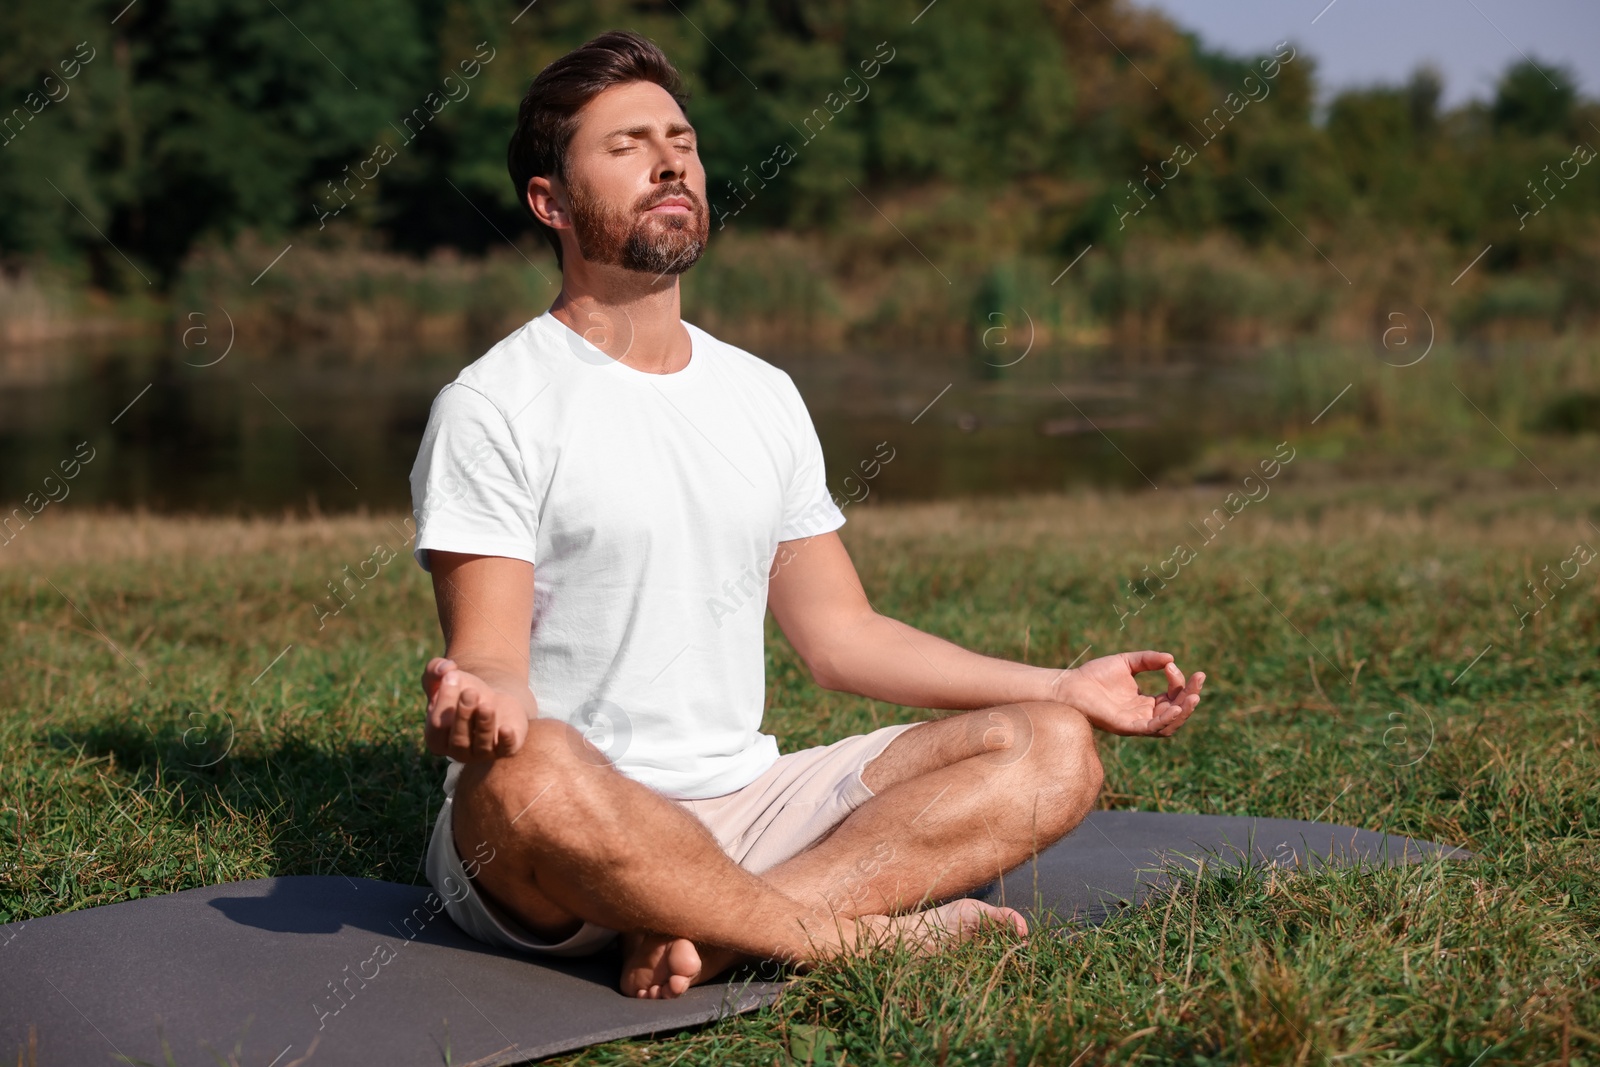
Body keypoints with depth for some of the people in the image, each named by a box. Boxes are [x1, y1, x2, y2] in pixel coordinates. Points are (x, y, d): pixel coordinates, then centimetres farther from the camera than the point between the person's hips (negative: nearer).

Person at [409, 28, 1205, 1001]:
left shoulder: (764, 397, 16)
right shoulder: (492, 408, -3)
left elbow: (841, 634, 17)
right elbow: (492, 657, -10)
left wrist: (1063, 687, 10)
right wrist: (480, 699, -36)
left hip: (748, 805, 6)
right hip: (569, 844, -6)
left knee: (1053, 750, -10)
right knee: (531, 771, -42)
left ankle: (716, 930, -27)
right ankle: (855, 934, -23)